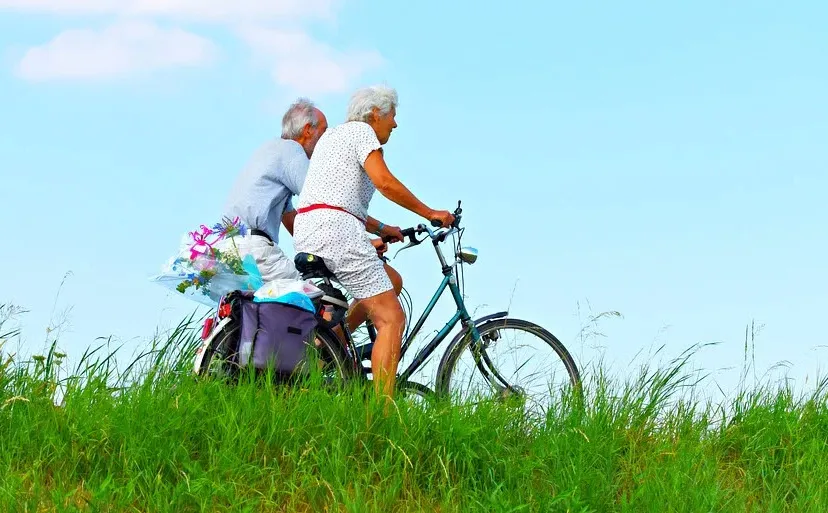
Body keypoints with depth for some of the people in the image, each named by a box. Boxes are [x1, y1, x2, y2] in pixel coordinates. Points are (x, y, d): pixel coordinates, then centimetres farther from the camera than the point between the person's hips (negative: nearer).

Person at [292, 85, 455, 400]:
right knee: (391, 319, -9)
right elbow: (385, 182, -12)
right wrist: (430, 214, -4)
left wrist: (380, 228, 28)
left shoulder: (331, 135, 29)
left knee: (392, 281, 22)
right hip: (336, 229, -9)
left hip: (306, 235, 9)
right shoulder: (360, 130, 1)